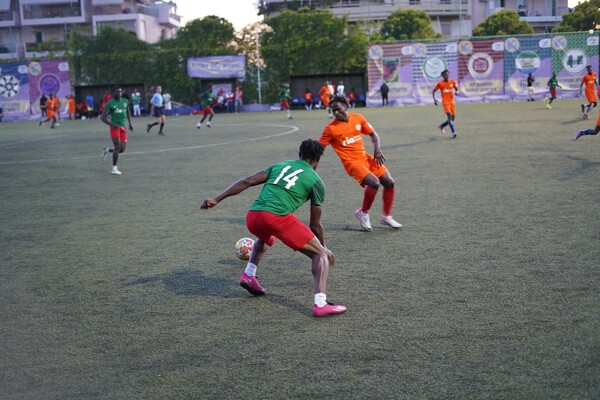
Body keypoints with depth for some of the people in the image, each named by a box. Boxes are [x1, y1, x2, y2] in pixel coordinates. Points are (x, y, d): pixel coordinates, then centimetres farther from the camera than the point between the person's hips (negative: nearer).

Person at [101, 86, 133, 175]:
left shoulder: (125, 101, 7)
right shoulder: (110, 103, -8)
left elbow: (128, 112, 26)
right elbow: (103, 117, -12)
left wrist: (130, 124, 19)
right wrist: (111, 124, -28)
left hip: (123, 127, 5)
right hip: (115, 127, -5)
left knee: (122, 149, 2)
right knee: (117, 146, -15)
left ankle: (107, 150, 32)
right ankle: (114, 169, -7)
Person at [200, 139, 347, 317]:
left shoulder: (280, 165, 27)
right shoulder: (316, 181, 16)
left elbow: (247, 181, 15)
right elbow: (315, 225, 17)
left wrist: (216, 199, 14)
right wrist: (325, 248, 32)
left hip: (252, 216, 6)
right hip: (277, 217, -6)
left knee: (265, 239, 42)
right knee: (321, 255, 6)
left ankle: (249, 275, 28)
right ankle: (320, 304, -11)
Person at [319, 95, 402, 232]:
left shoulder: (358, 118, 2)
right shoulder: (330, 129, -11)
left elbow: (373, 134, 12)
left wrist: (377, 149, -4)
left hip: (366, 157, 6)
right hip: (352, 162, -6)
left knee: (390, 183, 4)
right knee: (374, 183, -26)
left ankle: (386, 216, 22)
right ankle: (363, 213, -2)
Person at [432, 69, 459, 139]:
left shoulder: (452, 82, 5)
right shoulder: (440, 83, -3)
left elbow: (456, 89, 18)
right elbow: (433, 91, 4)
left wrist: (456, 92, -7)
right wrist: (434, 99, -10)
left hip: (451, 101, 5)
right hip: (445, 101, -5)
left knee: (452, 118, 6)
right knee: (449, 116, -21)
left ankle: (441, 126, 29)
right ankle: (453, 132, -25)